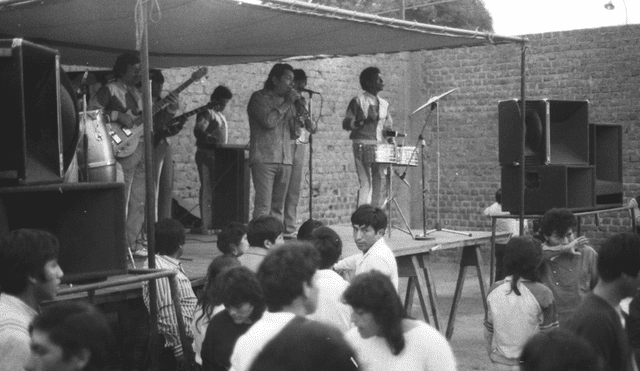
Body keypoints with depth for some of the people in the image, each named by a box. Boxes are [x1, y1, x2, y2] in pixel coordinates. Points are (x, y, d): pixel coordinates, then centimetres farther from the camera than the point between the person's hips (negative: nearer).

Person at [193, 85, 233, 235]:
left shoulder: (219, 114, 20)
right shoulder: (207, 112, -10)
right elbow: (198, 131, -24)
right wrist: (213, 140, -41)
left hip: (219, 155, 9)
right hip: (207, 154, -9)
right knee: (207, 189, -11)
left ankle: (214, 223, 15)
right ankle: (205, 226, -12)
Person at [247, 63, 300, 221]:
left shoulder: (287, 100, 19)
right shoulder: (259, 97, 1)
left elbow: (294, 133, 17)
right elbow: (268, 121, -16)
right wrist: (287, 103, -7)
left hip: (284, 160, 6)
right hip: (263, 159, -6)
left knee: (278, 208, 5)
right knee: (263, 206, -13)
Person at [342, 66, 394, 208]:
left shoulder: (384, 104, 16)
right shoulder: (358, 101, -2)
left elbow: (388, 125, 24)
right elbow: (346, 123, -5)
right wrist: (363, 122, -20)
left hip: (380, 147, 6)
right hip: (362, 146, -6)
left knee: (378, 184, 5)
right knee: (365, 184, -10)